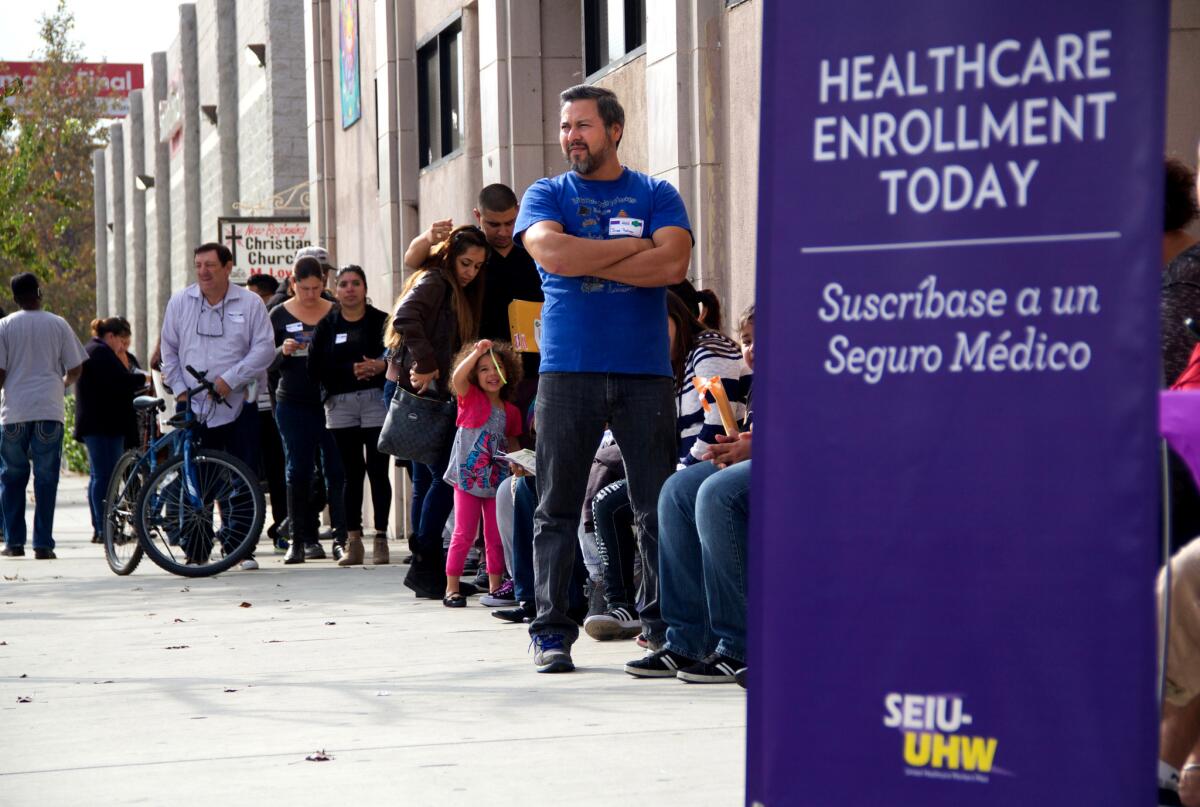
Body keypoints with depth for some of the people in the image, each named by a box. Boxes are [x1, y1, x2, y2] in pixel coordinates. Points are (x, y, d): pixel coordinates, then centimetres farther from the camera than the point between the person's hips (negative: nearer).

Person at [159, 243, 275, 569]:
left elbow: (263, 349, -3)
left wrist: (230, 379, -13)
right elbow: (169, 349, 13)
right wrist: (179, 389, 2)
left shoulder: (250, 303, 1)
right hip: (193, 407, 1)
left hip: (238, 405, -1)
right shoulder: (179, 302, 8)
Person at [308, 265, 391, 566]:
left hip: (376, 400, -2)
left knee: (377, 470, -4)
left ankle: (381, 539, 0)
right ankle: (353, 540, 5)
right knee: (352, 472, 3)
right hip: (340, 404, 2)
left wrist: (381, 366, -19)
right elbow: (315, 368, 1)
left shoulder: (380, 321, 6)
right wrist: (352, 370, -12)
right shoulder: (326, 326, 10)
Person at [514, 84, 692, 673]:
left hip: (645, 371, 0)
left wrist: (585, 261, -8)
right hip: (567, 373, 0)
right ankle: (551, 631, 7)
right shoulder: (546, 197, 10)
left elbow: (673, 264, -7)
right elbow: (551, 252, -11)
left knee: (660, 510, -1)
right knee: (557, 508, 1)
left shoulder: (656, 196, 10)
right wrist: (636, 246, -6)